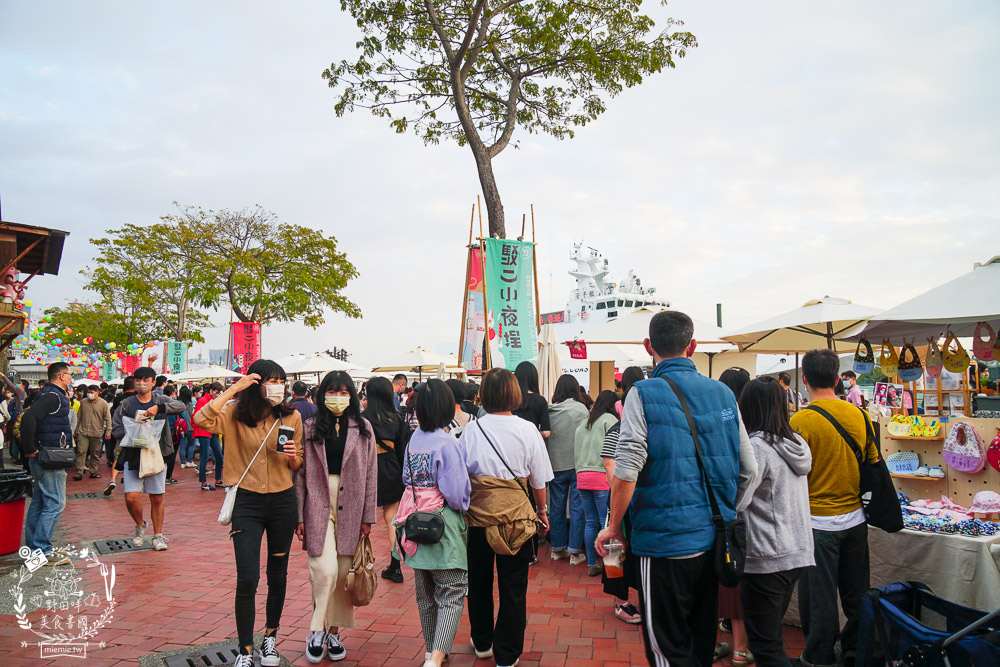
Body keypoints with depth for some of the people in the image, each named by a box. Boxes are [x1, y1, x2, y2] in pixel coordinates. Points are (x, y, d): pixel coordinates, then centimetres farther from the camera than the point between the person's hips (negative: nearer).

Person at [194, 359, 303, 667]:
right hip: (247, 502, -2)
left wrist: (292, 456, -15)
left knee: (277, 575, 14)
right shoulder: (236, 413, -5)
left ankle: (271, 636, 35)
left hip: (283, 501, 2)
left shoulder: (291, 417, 0)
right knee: (247, 579, -4)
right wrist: (234, 388, -21)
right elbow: (201, 419, -25)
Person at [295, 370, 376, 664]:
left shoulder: (363, 428, 5)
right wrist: (299, 516, -2)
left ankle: (334, 632, 23)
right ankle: (316, 630, 9)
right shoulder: (310, 427, 3)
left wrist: (367, 516, 2)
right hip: (318, 505, -1)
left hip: (350, 508, 2)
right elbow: (300, 473, 2)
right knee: (325, 570, -11)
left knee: (344, 574, 6)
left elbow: (370, 473, 5)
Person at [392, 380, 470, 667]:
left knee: (426, 593, 19)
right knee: (452, 592, 0)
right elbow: (456, 493, -16)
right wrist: (463, 505, 3)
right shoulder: (446, 443, -17)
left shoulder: (414, 440, 3)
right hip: (443, 525, -7)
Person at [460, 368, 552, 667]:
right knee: (513, 587, 10)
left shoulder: (471, 430, -6)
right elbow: (538, 480, 0)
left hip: (478, 516, 2)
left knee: (479, 581, 19)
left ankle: (482, 643, 36)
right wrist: (542, 511, 15)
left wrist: (463, 508, 15)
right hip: (517, 517, -1)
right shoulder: (527, 430, -7)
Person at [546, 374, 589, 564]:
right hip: (577, 464, -3)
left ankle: (557, 548, 22)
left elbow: (545, 436, 3)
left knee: (557, 507, 13)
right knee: (577, 507, 3)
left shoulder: (548, 411, -2)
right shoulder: (580, 408, -9)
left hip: (555, 466, 3)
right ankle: (574, 552, 6)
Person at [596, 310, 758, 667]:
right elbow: (748, 470, 7)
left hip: (664, 542, -6)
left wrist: (614, 526, -6)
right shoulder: (723, 393, 5)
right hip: (713, 542, 6)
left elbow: (626, 471, -20)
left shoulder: (644, 394, -11)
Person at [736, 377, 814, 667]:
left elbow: (736, 502, -21)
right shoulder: (797, 443, 7)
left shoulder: (758, 446, -18)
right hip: (798, 553, 9)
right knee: (772, 635, 21)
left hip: (767, 557, -9)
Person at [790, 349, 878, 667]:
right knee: (856, 592, 19)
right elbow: (873, 463, 9)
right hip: (855, 518, 6)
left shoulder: (801, 421, -18)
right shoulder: (860, 415, -1)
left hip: (818, 522, -5)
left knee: (819, 594, 8)